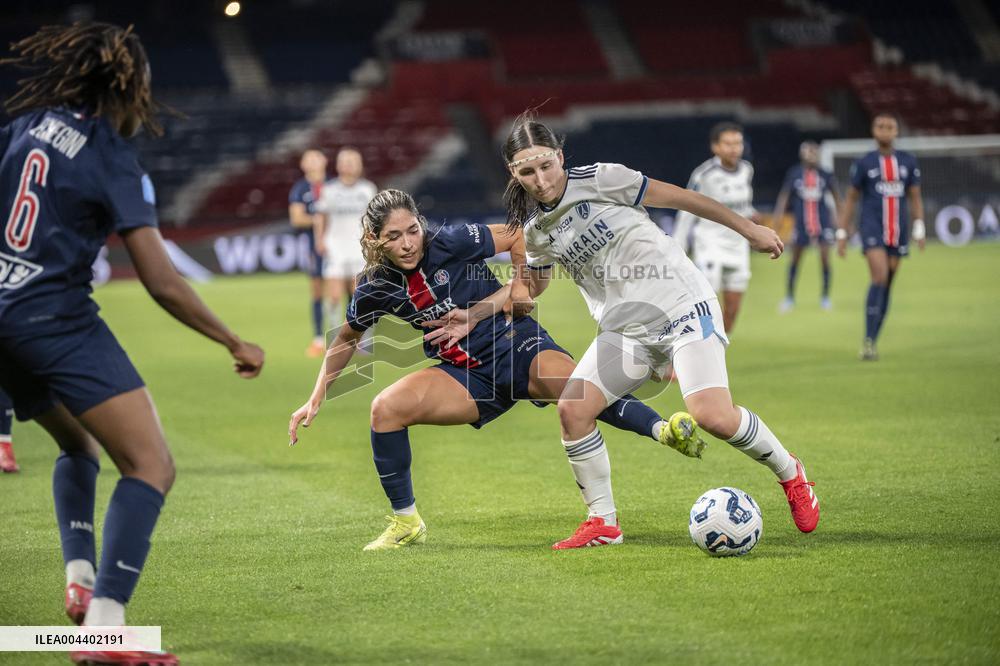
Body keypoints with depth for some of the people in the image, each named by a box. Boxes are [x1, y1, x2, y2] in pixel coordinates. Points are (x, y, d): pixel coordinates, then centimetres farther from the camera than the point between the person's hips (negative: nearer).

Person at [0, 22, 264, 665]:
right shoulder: (117, 164, -7)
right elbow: (163, 284, -9)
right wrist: (235, 343, 0)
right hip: (58, 321, -8)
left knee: (78, 444, 31)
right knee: (152, 466, -12)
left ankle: (80, 580, 14)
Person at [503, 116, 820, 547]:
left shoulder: (597, 180, -12)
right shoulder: (534, 229, 5)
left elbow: (676, 198, -5)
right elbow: (530, 287, 22)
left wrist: (748, 229, 0)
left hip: (682, 306, -6)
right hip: (624, 330, 6)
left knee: (713, 416, -21)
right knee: (572, 408, -13)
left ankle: (789, 473, 7)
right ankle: (601, 521, 2)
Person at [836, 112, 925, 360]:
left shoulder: (908, 162, 10)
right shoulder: (865, 163, 3)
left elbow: (915, 198, 14)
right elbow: (851, 200, 7)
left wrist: (919, 229, 3)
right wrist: (842, 233, 3)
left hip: (898, 231, 4)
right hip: (873, 228, -3)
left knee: (887, 286, 6)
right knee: (880, 278, -20)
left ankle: (872, 343, 15)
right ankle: (868, 340, -17)